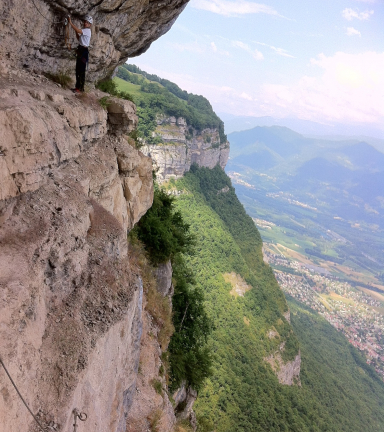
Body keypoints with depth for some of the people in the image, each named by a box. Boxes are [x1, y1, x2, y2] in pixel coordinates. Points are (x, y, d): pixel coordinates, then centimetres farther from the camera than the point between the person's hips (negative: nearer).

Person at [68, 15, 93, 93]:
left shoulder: (87, 31, -11)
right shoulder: (84, 31, 17)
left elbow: (78, 30, -23)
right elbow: (79, 38, 23)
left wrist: (70, 22, -19)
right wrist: (76, 32, 10)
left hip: (84, 51, -10)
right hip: (80, 50, 10)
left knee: (82, 71, -7)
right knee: (78, 70, 12)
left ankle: (81, 88, -4)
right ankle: (78, 87, 19)